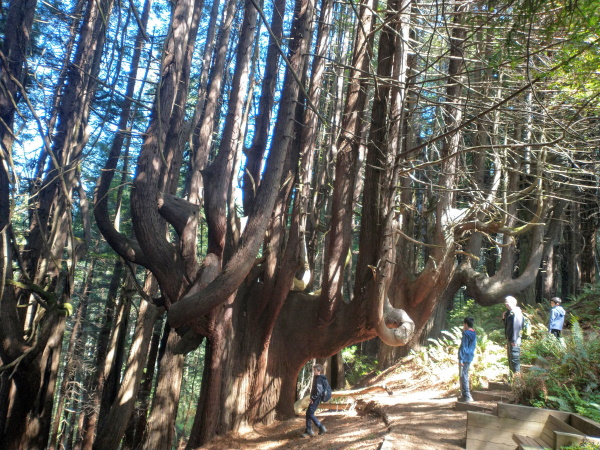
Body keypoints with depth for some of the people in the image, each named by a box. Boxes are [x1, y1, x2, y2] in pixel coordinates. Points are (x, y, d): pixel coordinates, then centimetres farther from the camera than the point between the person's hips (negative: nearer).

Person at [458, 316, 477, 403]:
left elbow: (463, 347, -17)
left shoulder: (466, 333, -15)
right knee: (465, 375, 17)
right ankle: (464, 394, 24)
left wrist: (461, 359, -17)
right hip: (470, 357, 9)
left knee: (463, 376, -4)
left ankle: (466, 396, -4)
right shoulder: (474, 334, 11)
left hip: (464, 357, -9)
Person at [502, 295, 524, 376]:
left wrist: (513, 340, -24)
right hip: (509, 339, 10)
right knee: (510, 359, 18)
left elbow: (516, 327, -22)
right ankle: (512, 375, 28)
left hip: (514, 340, -10)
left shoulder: (516, 313, -17)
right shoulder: (509, 312, 13)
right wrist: (504, 318, 4)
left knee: (514, 358, -5)